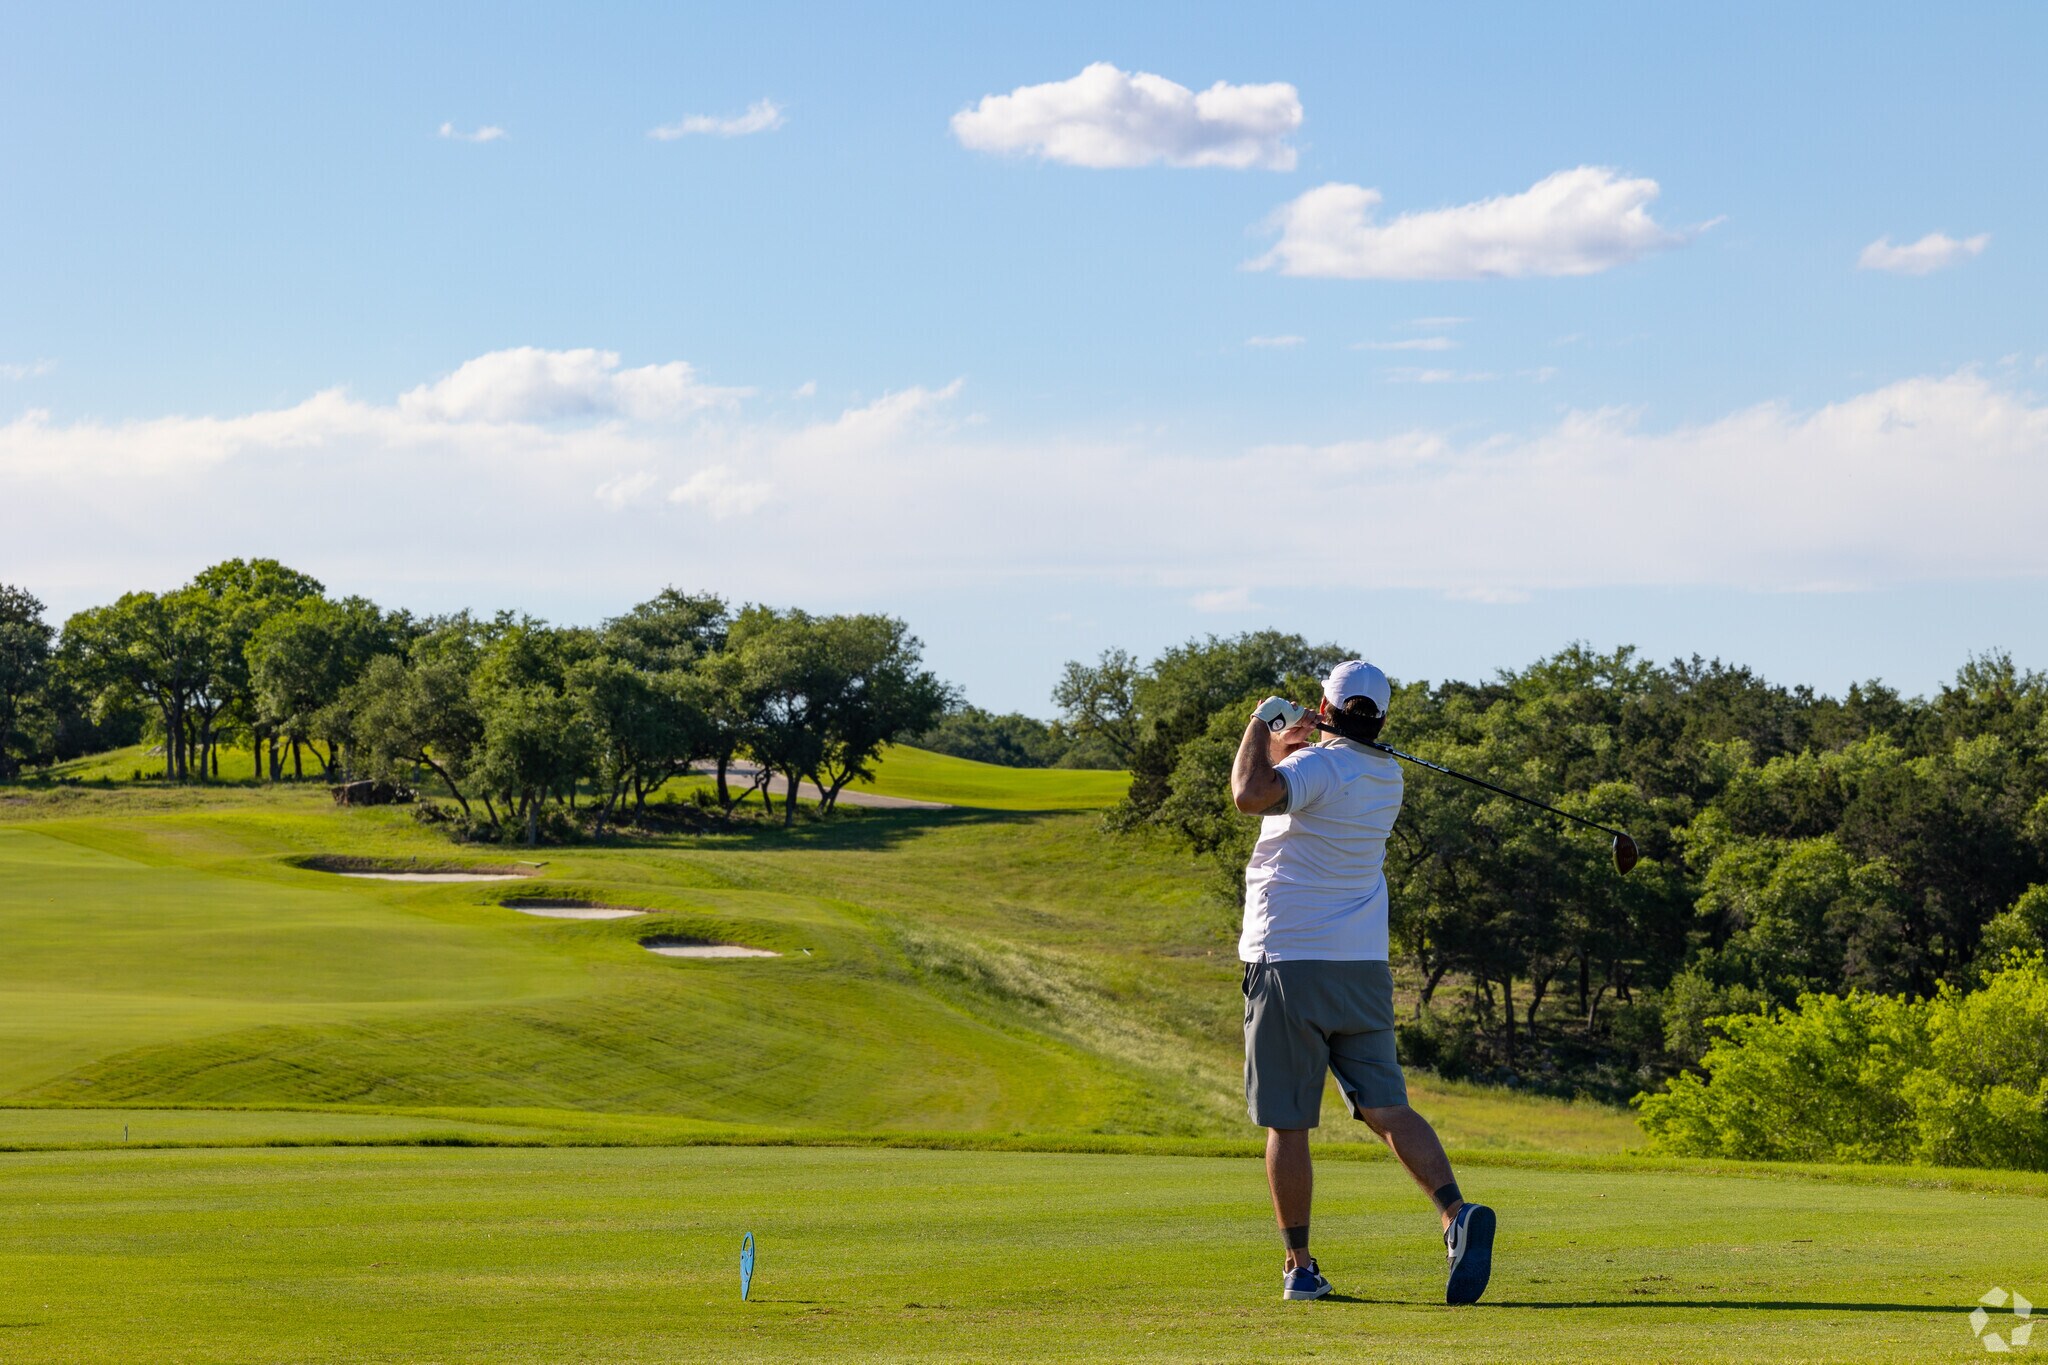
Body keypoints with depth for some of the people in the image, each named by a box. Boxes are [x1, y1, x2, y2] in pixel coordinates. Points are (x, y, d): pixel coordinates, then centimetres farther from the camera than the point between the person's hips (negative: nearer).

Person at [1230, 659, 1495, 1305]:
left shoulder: (1316, 765, -11)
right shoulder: (1388, 776, 12)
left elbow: (1251, 794, -32)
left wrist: (1261, 723, -16)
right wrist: (1289, 739, 12)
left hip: (1288, 965, -6)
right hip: (1365, 967, 6)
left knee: (1287, 1125, 3)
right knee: (1387, 1108, 1)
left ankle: (1300, 1267, 5)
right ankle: (1456, 1212, -22)